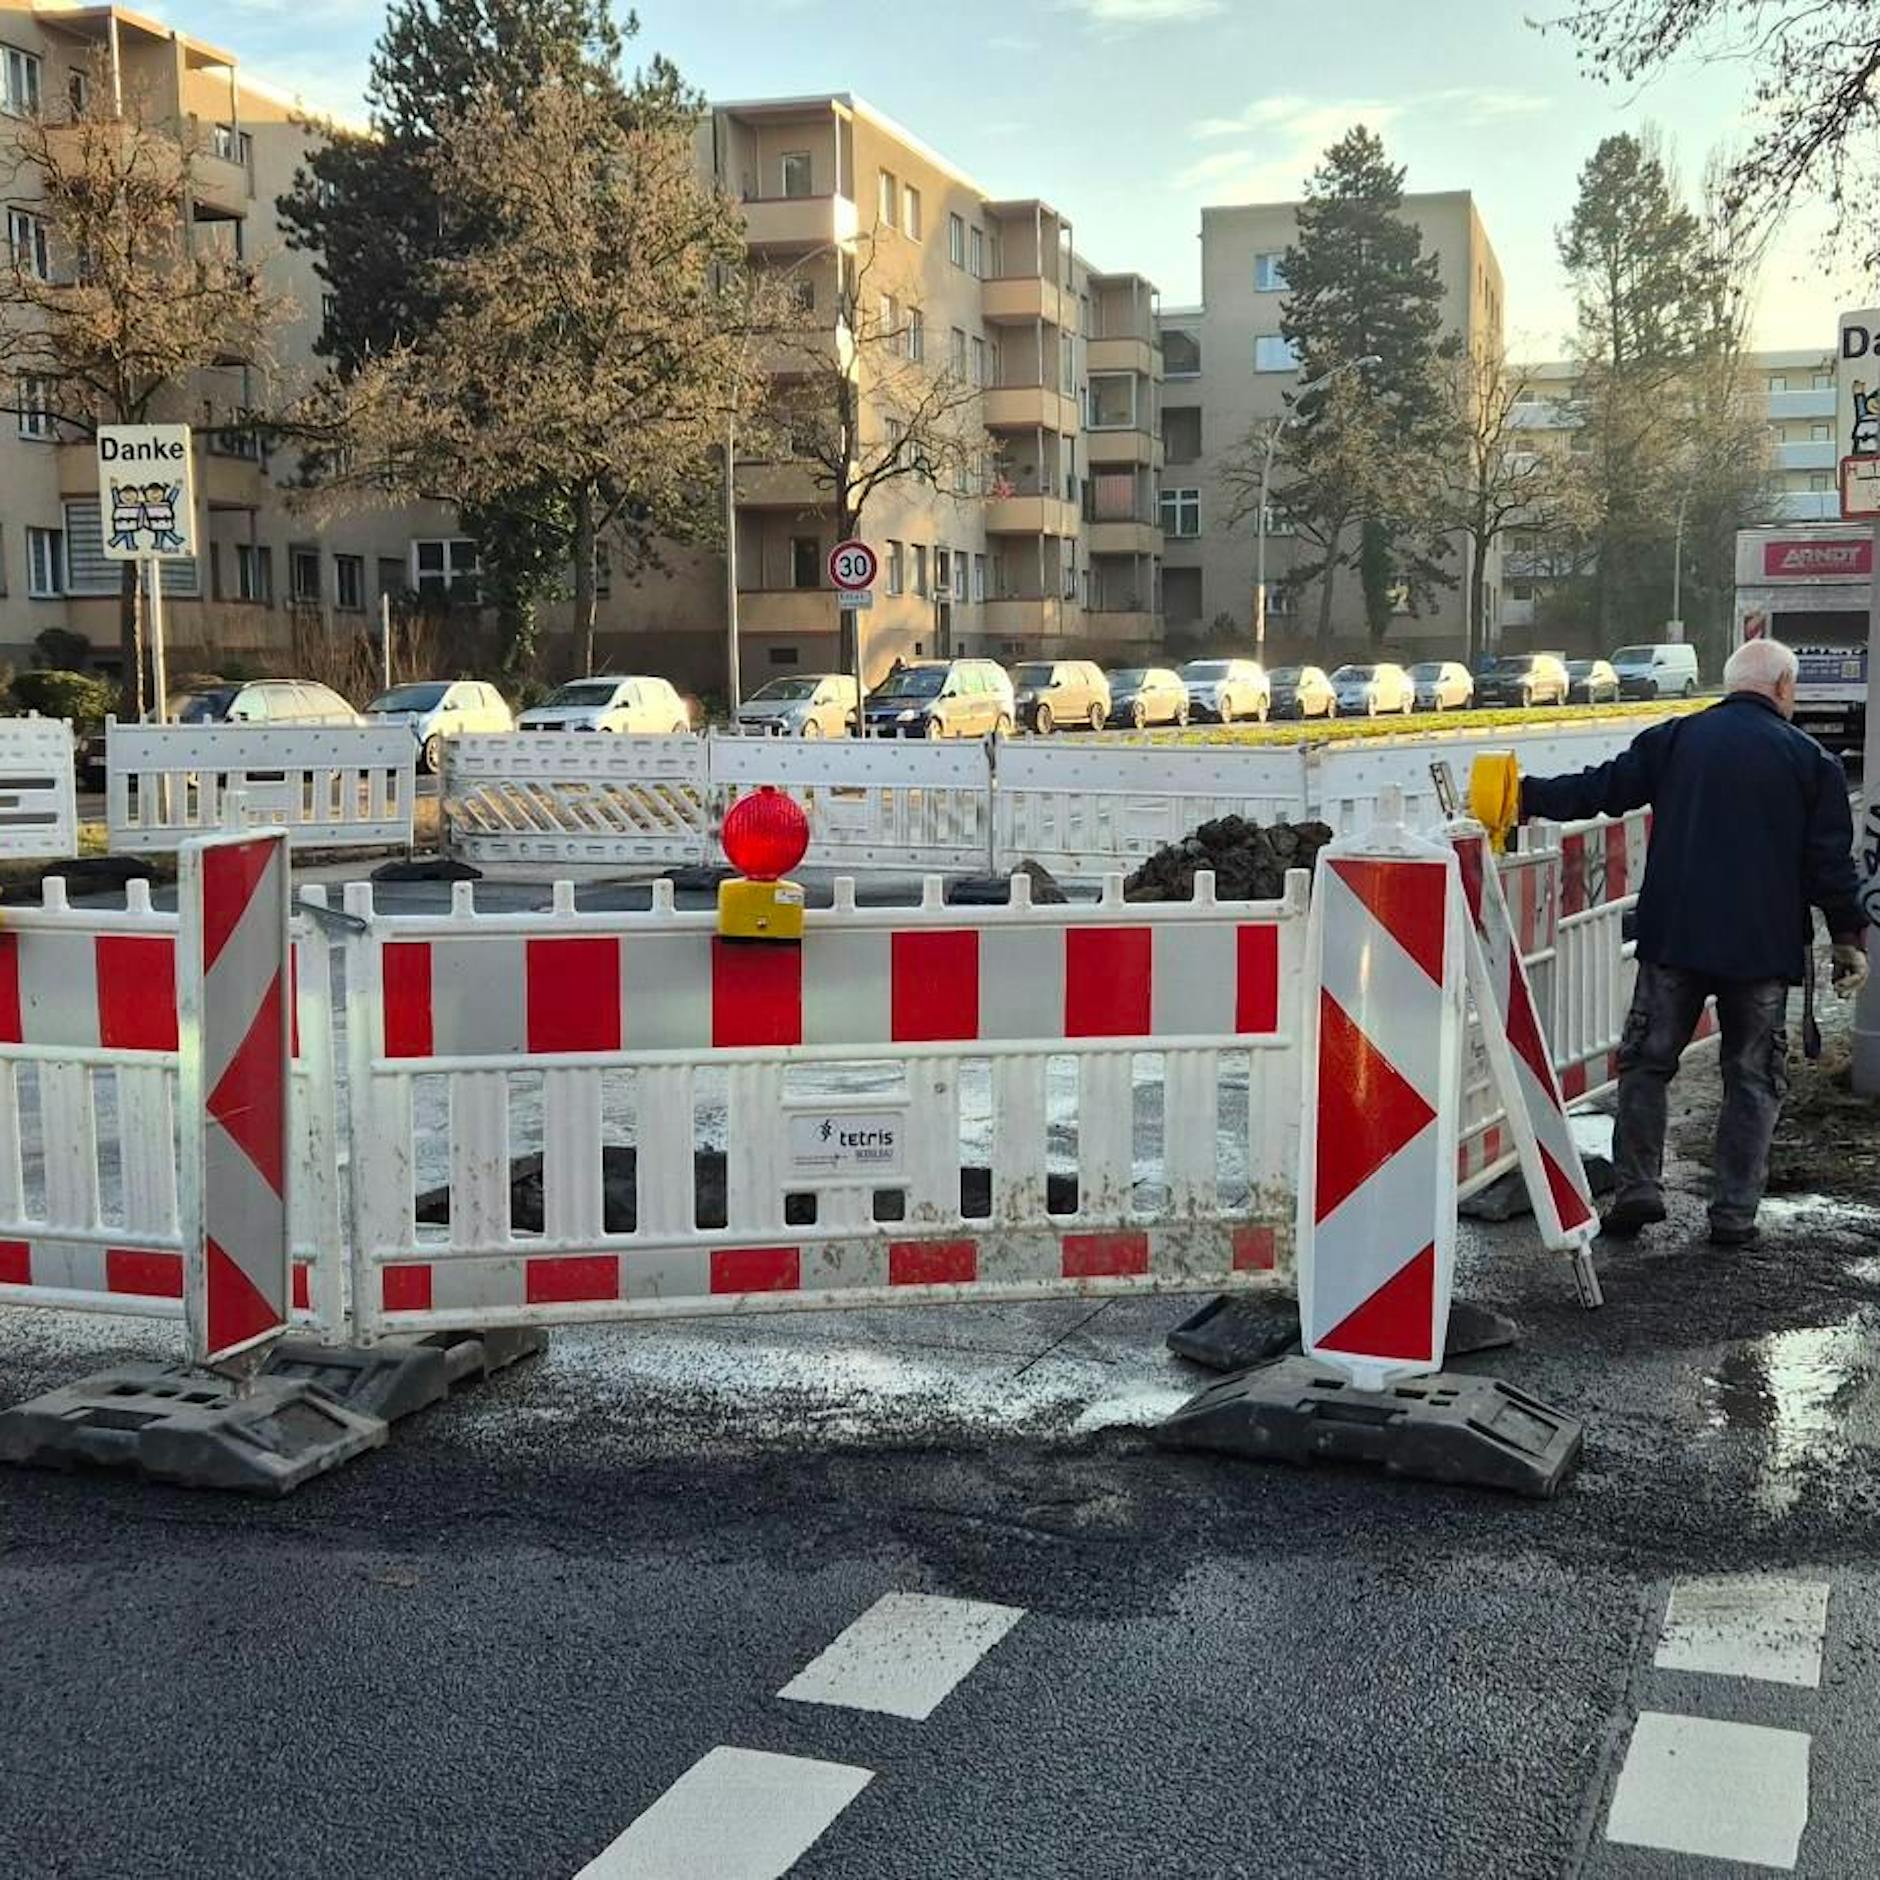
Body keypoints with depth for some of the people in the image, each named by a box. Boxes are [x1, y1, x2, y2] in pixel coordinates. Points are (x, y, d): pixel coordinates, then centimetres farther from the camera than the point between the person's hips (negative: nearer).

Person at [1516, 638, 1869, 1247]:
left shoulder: (1676, 739, 4)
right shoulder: (1809, 758, 2)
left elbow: (1605, 787, 0)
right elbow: (1831, 860, 0)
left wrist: (1529, 795, 7)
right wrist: (1849, 938, 8)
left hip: (1675, 938, 1)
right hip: (1764, 947, 0)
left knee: (1646, 1062, 10)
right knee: (1754, 1078, 8)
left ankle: (1637, 1189, 2)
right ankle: (1734, 1213, 6)